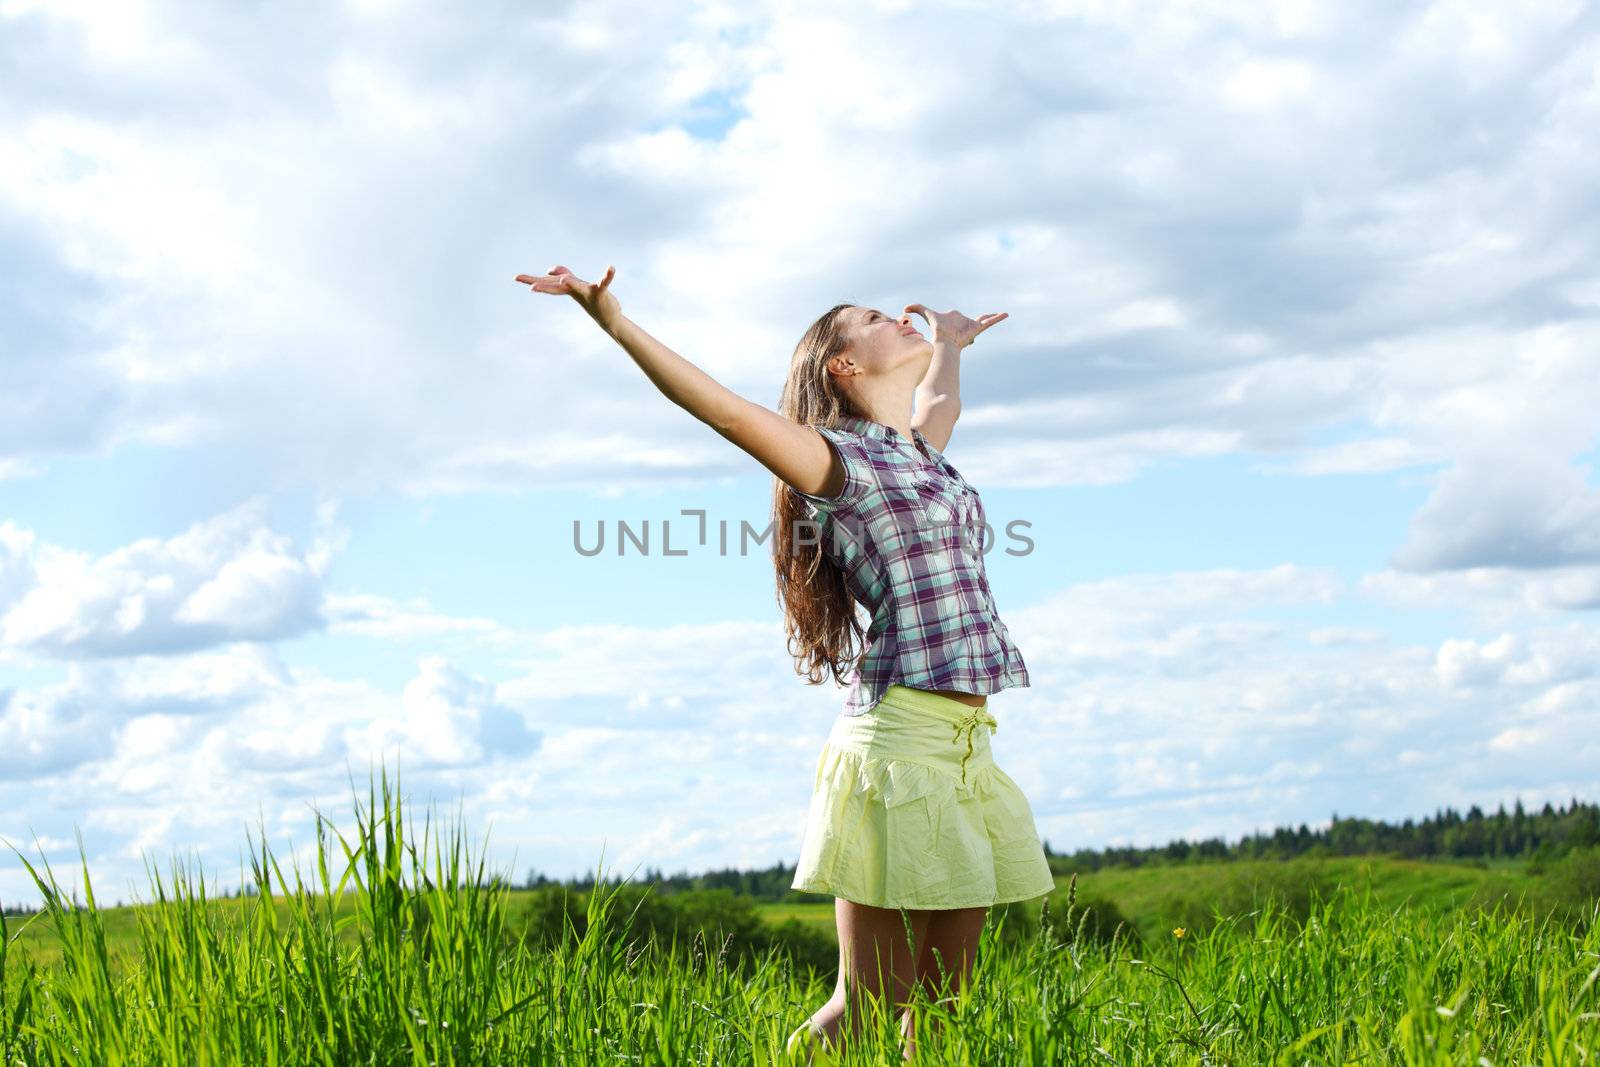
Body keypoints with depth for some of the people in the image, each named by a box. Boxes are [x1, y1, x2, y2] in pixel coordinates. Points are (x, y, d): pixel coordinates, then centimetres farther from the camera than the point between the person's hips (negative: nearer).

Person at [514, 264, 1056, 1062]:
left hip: (966, 747, 8)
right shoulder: (841, 460, -2)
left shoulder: (921, 451, 20)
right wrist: (615, 321, -22)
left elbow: (941, 400, 44)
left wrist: (949, 345, 62)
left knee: (941, 1002, 7)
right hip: (900, 736, -8)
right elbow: (719, 405, -14)